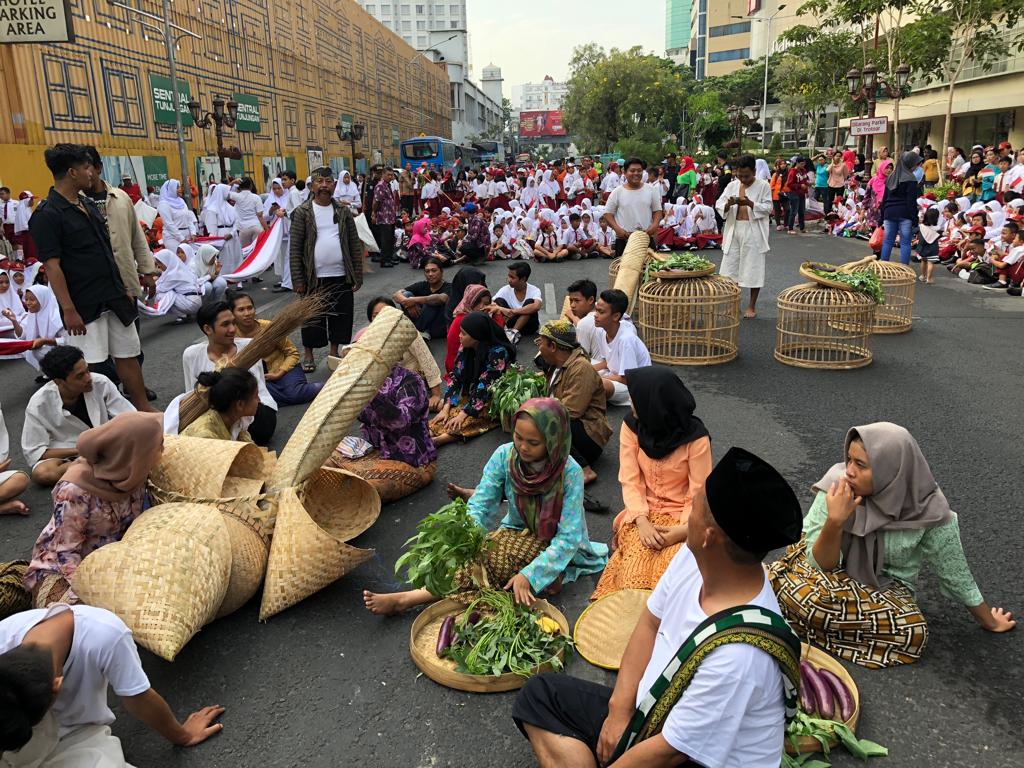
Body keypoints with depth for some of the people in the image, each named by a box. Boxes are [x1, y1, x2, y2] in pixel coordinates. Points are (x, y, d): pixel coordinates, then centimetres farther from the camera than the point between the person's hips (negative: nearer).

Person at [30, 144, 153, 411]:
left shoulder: (88, 205, 12)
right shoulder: (47, 215, -12)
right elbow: (52, 266, -16)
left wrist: (123, 289, 18)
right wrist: (68, 310, -19)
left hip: (113, 299, 8)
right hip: (84, 306, -8)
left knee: (128, 355, 13)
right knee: (89, 369, -1)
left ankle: (144, 409, 23)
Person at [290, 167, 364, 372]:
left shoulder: (343, 211, 5)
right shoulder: (302, 212, -3)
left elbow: (355, 244, 6)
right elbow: (295, 248, -5)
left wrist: (357, 276, 2)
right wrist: (298, 280, -9)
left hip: (341, 277, 3)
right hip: (314, 277, -3)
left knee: (340, 317, 10)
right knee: (312, 318, 7)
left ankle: (334, 352, 26)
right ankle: (308, 354, 23)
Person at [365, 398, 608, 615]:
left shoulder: (570, 473, -25)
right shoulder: (504, 456, -16)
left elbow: (568, 537, -24)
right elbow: (479, 506, -15)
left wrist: (529, 575, -33)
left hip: (553, 543, -4)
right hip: (517, 533, 4)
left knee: (497, 560, -28)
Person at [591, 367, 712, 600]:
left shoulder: (695, 437, -14)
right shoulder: (631, 426, -4)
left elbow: (699, 493, -10)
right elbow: (630, 481, -6)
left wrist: (682, 530, -26)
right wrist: (642, 521, -21)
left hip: (682, 516, -2)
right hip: (643, 513, 2)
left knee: (671, 561, -30)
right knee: (637, 561, -27)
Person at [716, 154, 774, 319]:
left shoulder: (763, 185, -1)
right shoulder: (732, 185, 9)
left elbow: (768, 208, -7)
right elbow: (719, 204, 2)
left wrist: (750, 203, -21)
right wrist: (728, 204, -21)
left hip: (753, 232, -4)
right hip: (733, 230, 4)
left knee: (753, 268, -1)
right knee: (730, 267, 5)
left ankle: (752, 306, 9)